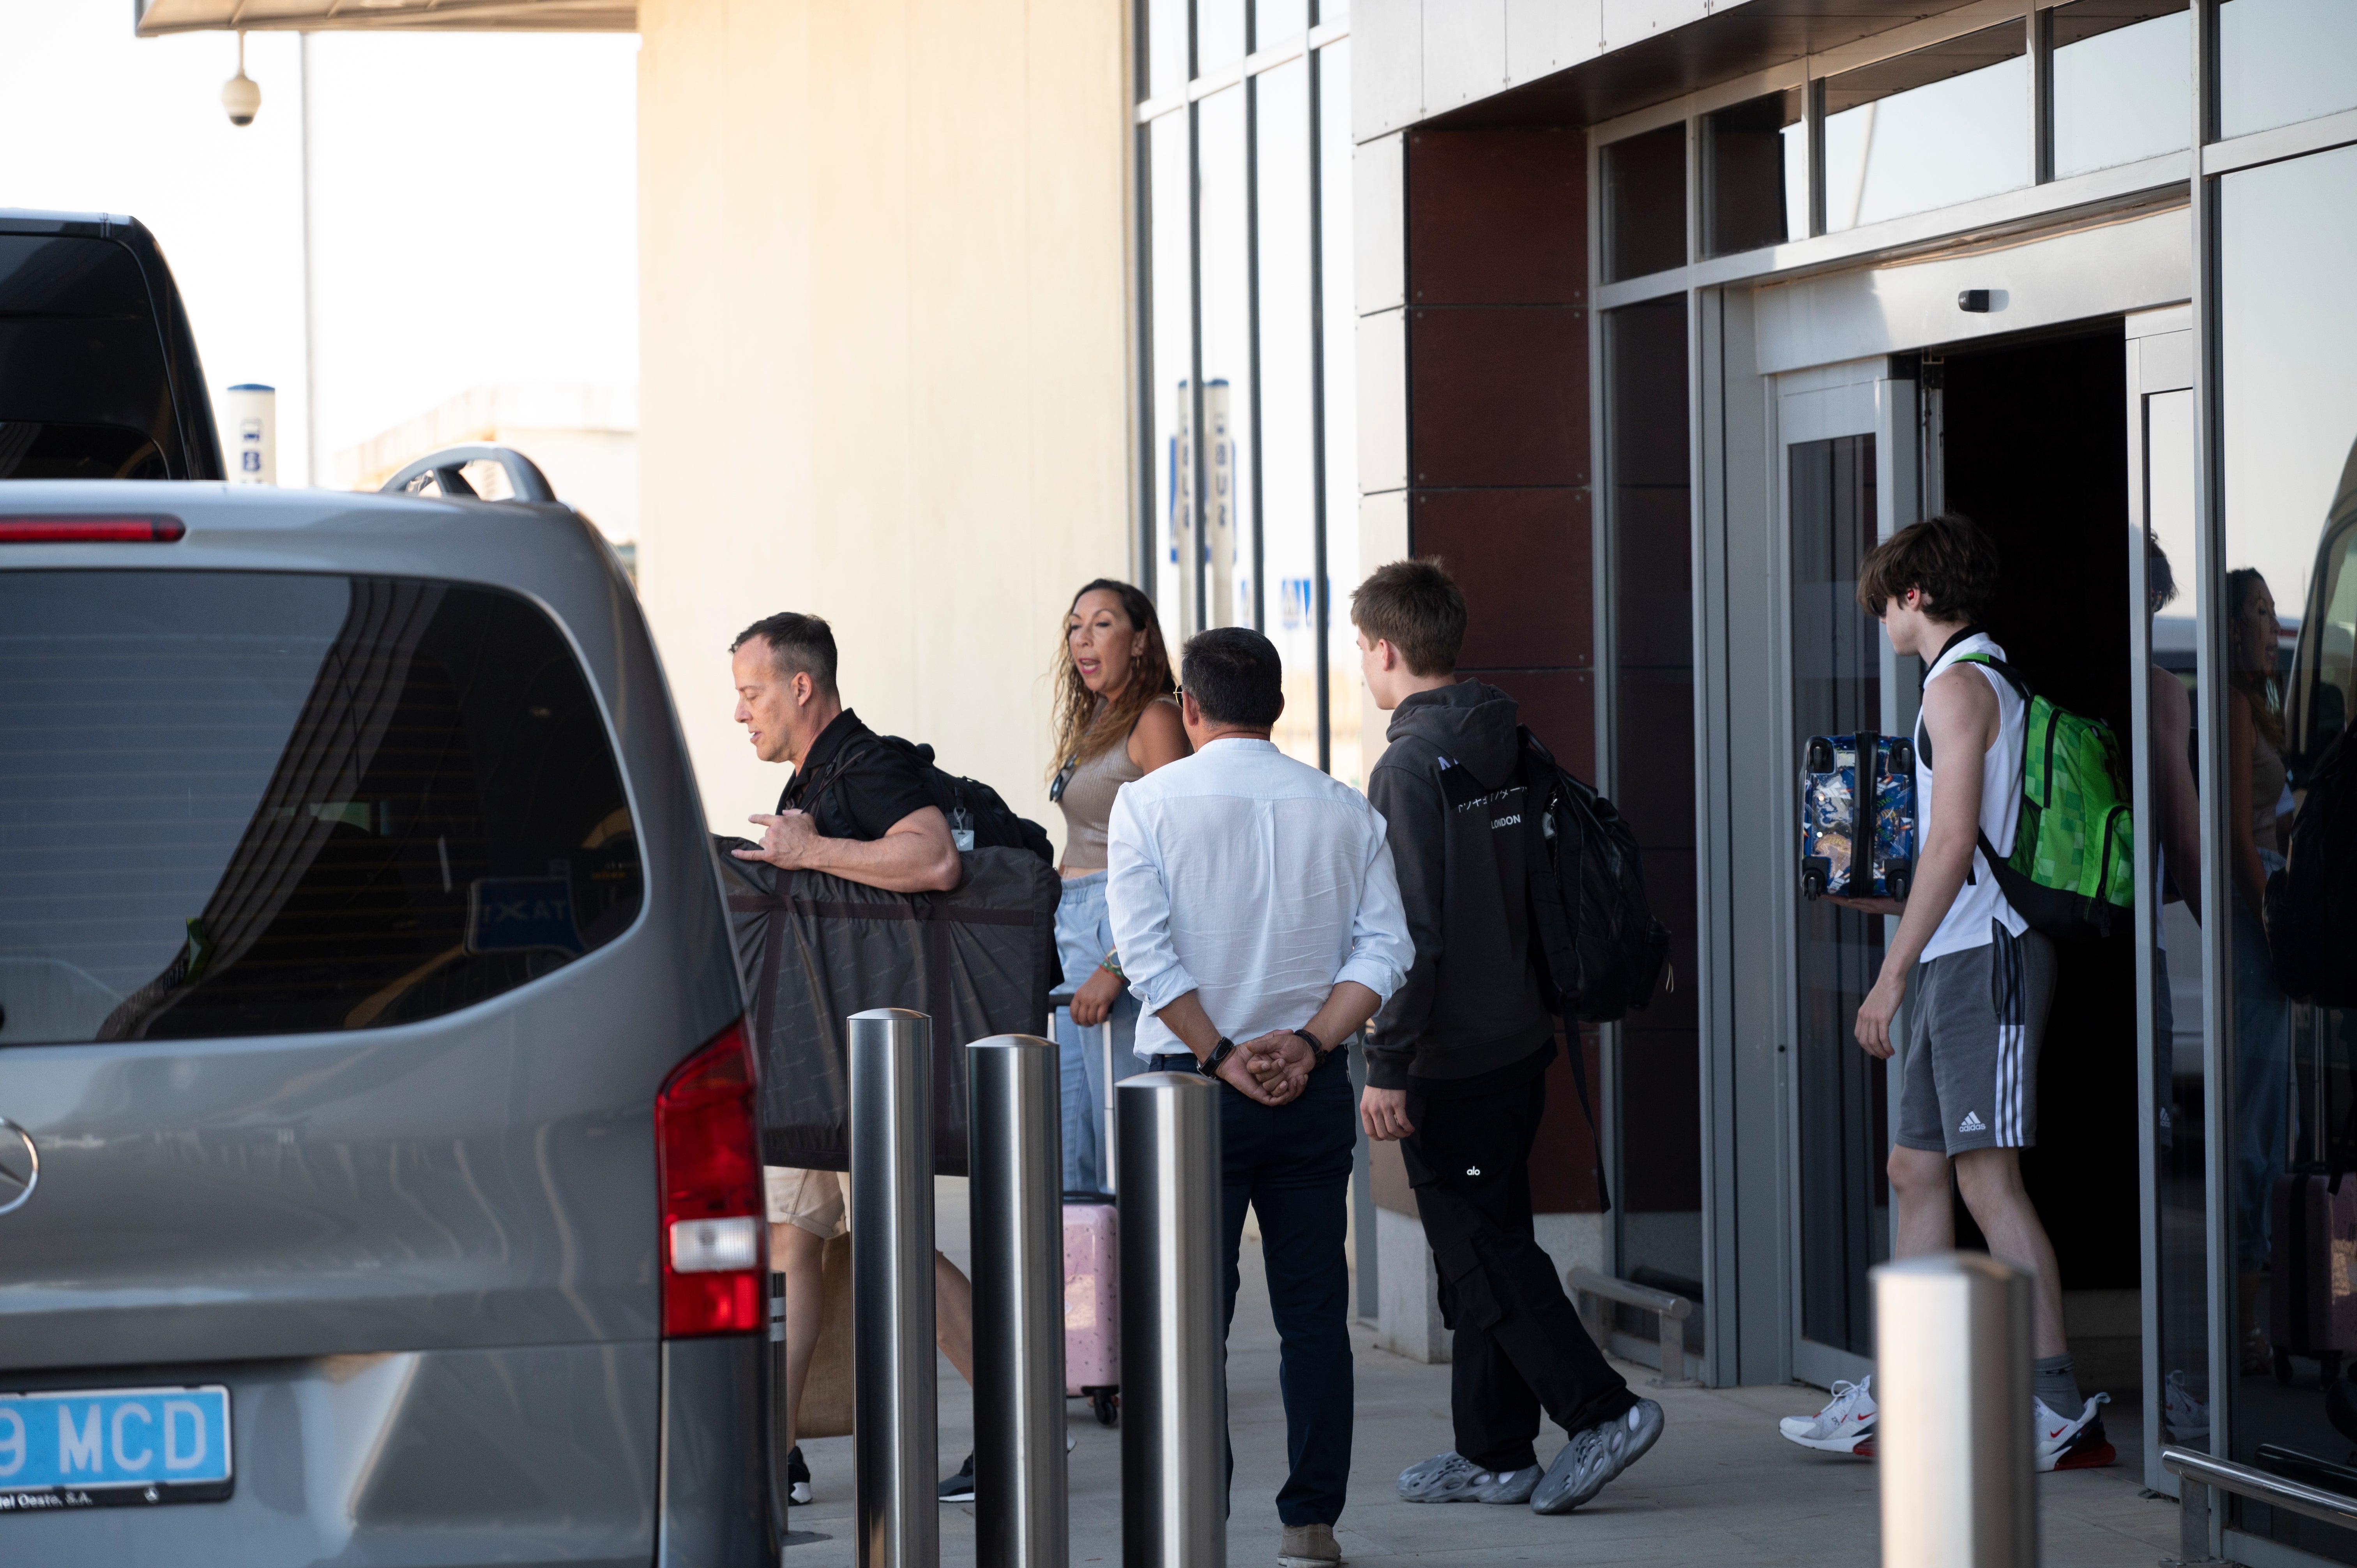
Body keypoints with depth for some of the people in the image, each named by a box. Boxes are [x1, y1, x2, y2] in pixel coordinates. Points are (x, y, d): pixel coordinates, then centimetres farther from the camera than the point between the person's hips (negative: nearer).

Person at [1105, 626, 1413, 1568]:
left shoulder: (1149, 804, -3)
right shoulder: (1343, 811, 6)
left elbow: (1148, 952, -12)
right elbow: (1382, 950, -3)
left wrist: (1220, 1056, -10)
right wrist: (1306, 1044, -8)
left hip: (1193, 1082, -2)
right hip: (1314, 1090, 3)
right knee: (1314, 1312, 8)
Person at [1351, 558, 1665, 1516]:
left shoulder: (1412, 765, -16)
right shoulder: (1509, 749, 11)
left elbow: (1411, 931, -21)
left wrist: (1385, 1065, -18)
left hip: (1450, 1061, -9)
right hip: (1521, 1040, 9)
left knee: (1482, 1255, -4)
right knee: (1488, 1246, 13)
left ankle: (1602, 1411, -11)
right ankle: (1493, 1454, 16)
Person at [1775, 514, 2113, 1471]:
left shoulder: (1960, 684, -10)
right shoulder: (1982, 681, 20)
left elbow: (1956, 843, -18)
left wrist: (1893, 974, -16)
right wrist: (1886, 899, 23)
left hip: (1983, 958, -10)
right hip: (1956, 962, 10)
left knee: (1986, 1177, -12)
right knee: (1917, 1170, 11)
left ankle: (2062, 1408, -12)